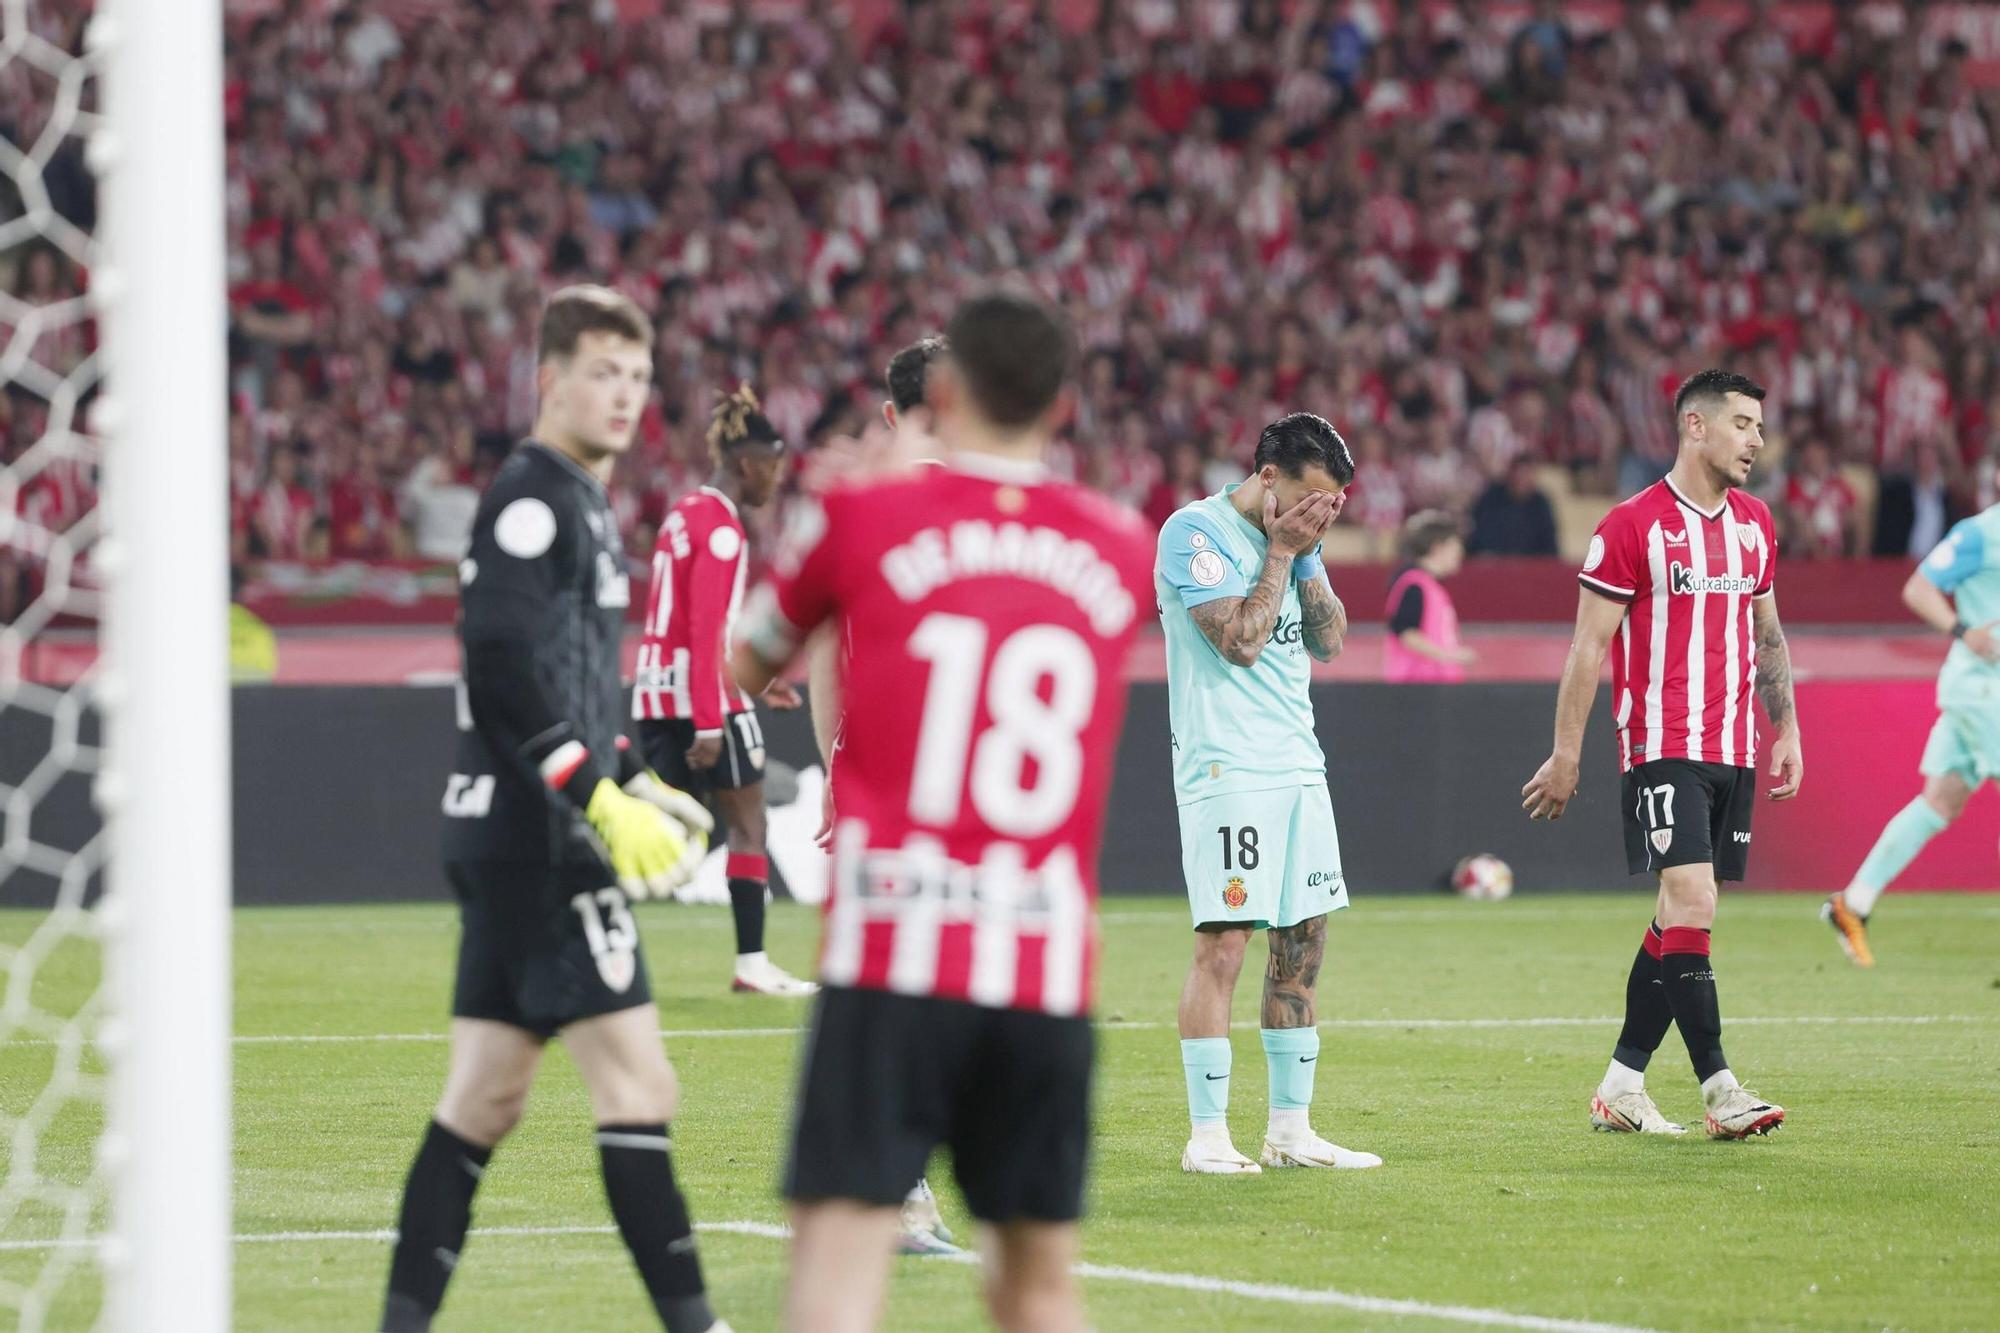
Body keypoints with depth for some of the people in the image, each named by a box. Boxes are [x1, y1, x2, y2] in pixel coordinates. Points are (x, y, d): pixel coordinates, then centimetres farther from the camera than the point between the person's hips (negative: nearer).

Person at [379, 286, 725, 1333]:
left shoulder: (580, 504, 20)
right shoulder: (532, 496, -11)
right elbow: (504, 666, -21)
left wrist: (640, 788, 20)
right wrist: (601, 799, -22)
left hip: (506, 840, 10)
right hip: (538, 837, -10)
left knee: (485, 1094, 10)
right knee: (635, 1081, -11)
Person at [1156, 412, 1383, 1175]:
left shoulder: (1294, 538, 14)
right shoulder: (1195, 531, -10)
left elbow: (1330, 641, 12)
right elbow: (1240, 640, -17)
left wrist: (1305, 560, 1)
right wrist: (1281, 552, -10)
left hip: (1297, 764, 8)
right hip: (1226, 768, -8)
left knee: (1302, 943, 7)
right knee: (1222, 945, -10)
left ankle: (1290, 1128, 13)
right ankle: (1207, 1135, -7)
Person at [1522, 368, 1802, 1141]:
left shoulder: (1754, 522, 13)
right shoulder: (1633, 526, -7)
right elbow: (1589, 647, -6)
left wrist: (1786, 731, 17)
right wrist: (1566, 754, -7)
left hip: (1735, 754, 7)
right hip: (1663, 750, -7)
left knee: (1681, 919, 7)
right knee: (1691, 903, -16)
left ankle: (1621, 1086, 13)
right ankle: (1717, 1087, -17)